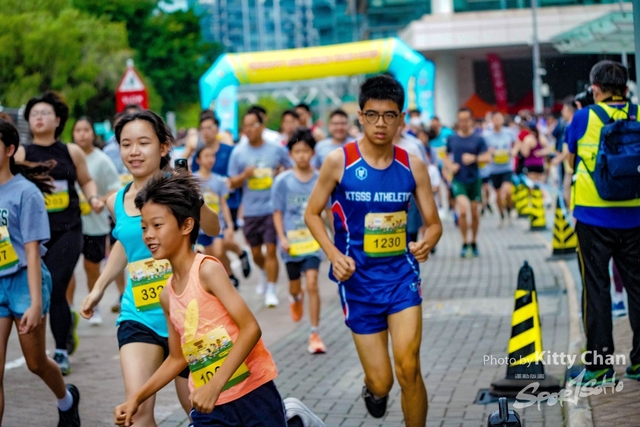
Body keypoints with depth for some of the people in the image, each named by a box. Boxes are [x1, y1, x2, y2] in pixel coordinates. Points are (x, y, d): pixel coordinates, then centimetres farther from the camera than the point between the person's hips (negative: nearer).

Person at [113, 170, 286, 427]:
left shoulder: (207, 270, -12)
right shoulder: (167, 295, 6)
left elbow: (251, 328, -19)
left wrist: (215, 385, -25)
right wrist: (136, 399, 9)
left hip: (252, 395, -5)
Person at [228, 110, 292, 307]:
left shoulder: (277, 149, -1)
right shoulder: (238, 153, 2)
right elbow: (232, 183, 5)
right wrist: (244, 175, -15)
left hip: (273, 208, -2)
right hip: (251, 210, 2)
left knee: (271, 249, -10)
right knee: (255, 253, 13)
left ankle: (271, 291, -3)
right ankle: (264, 274, 43)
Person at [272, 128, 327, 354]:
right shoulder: (283, 180, -5)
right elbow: (278, 212, -1)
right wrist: (282, 238, -11)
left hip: (313, 240, -1)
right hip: (291, 241, 1)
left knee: (312, 284, -14)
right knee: (295, 284, 16)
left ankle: (315, 334, -8)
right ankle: (295, 298, 55)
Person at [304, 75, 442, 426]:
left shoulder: (412, 166, -1)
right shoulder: (339, 161, -7)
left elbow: (433, 223, 6)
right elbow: (312, 214, 3)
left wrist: (427, 243, -17)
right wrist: (334, 255, -12)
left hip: (401, 274, 1)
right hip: (359, 281, -1)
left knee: (408, 368, -16)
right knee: (382, 383, 2)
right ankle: (372, 387, 41)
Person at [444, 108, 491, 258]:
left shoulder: (478, 139, -2)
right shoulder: (451, 139, 4)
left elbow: (487, 157, -6)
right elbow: (446, 157, 17)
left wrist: (474, 158, -22)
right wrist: (449, 166, -3)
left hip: (474, 180, 1)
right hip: (458, 180, -1)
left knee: (474, 213, 9)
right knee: (463, 210, -18)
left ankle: (473, 242, 28)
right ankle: (465, 243, -4)